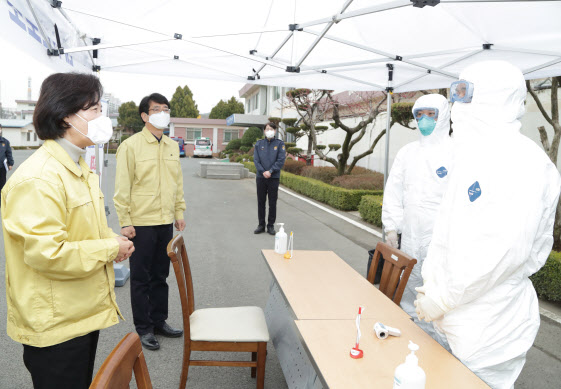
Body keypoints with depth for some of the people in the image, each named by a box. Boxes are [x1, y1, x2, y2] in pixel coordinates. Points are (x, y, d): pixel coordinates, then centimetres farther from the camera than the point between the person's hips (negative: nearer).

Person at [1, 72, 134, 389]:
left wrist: (113, 239, 0)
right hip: (55, 326, -9)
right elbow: (45, 254, -28)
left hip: (85, 312, 9)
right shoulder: (37, 178, -23)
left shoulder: (79, 168, 10)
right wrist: (110, 249, -18)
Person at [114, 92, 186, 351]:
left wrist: (179, 213, 12)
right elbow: (122, 187, -10)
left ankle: (159, 321, 31)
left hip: (166, 222, 6)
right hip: (141, 223, -5)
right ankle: (143, 329, 21)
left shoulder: (172, 146, 9)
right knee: (140, 278, 7)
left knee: (161, 276, 16)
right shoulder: (131, 145, -9)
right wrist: (125, 222, -12)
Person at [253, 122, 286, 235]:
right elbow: (256, 159, 2)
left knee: (272, 203, 3)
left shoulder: (280, 144, 2)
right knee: (261, 202, 7)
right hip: (261, 177, 2)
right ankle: (261, 225, 17)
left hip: (274, 178, -2)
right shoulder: (259, 144, 8)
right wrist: (263, 172, -12)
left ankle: (271, 225, 13)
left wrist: (270, 171, -14)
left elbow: (281, 160, -6)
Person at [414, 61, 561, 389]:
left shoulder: (521, 161, -18)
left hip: (489, 331, -8)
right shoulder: (475, 159, 13)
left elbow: (505, 250, -27)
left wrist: (442, 300, -19)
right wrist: (432, 287, 9)